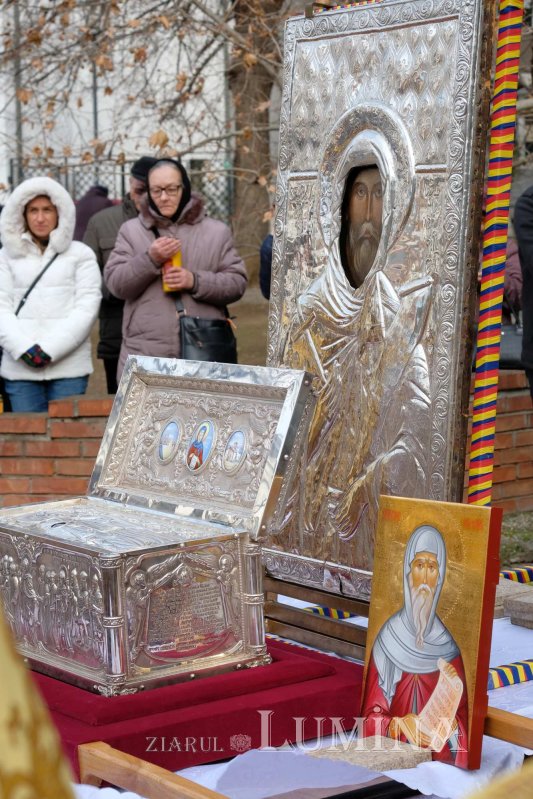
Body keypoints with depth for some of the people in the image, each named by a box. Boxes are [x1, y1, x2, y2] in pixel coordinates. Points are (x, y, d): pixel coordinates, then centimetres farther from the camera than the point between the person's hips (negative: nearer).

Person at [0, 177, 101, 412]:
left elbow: (86, 307, -1)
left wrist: (50, 350, -11)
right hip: (20, 367, 2)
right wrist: (23, 348, -11)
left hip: (68, 366, -1)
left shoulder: (81, 254, 8)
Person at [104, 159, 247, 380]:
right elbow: (115, 283, 3)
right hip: (144, 355, 0)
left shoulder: (217, 231, 9)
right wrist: (150, 259, -13)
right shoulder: (131, 230, 10)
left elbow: (237, 282, 5)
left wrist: (196, 281, -11)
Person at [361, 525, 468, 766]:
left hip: (439, 760, 1)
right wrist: (398, 725, -17)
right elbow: (372, 715, 1)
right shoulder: (388, 636, -1)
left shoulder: (447, 647, 3)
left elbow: (462, 721, 6)